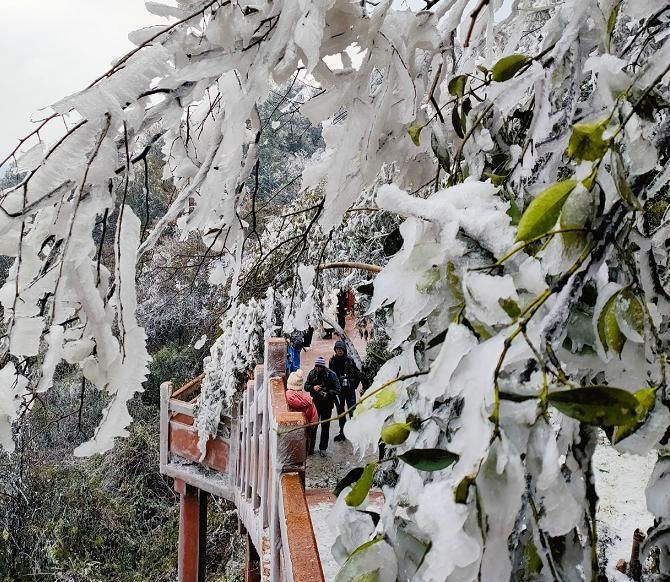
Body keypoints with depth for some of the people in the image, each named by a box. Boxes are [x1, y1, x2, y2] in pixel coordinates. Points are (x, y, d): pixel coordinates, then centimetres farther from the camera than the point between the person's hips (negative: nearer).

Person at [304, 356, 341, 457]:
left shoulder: (331, 375, -12)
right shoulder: (312, 373, -2)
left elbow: (337, 390, -12)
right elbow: (306, 386, 6)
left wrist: (327, 393, -27)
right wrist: (313, 387, -15)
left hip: (327, 404, -2)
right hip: (315, 403, 2)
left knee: (325, 427, 5)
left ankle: (323, 448, 16)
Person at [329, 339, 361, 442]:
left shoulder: (350, 360, -5)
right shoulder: (332, 361, 1)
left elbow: (358, 374, 3)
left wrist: (354, 385, 0)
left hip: (350, 390, -3)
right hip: (339, 390, 3)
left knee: (352, 410, -4)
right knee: (340, 412, 10)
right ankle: (342, 432, 19)